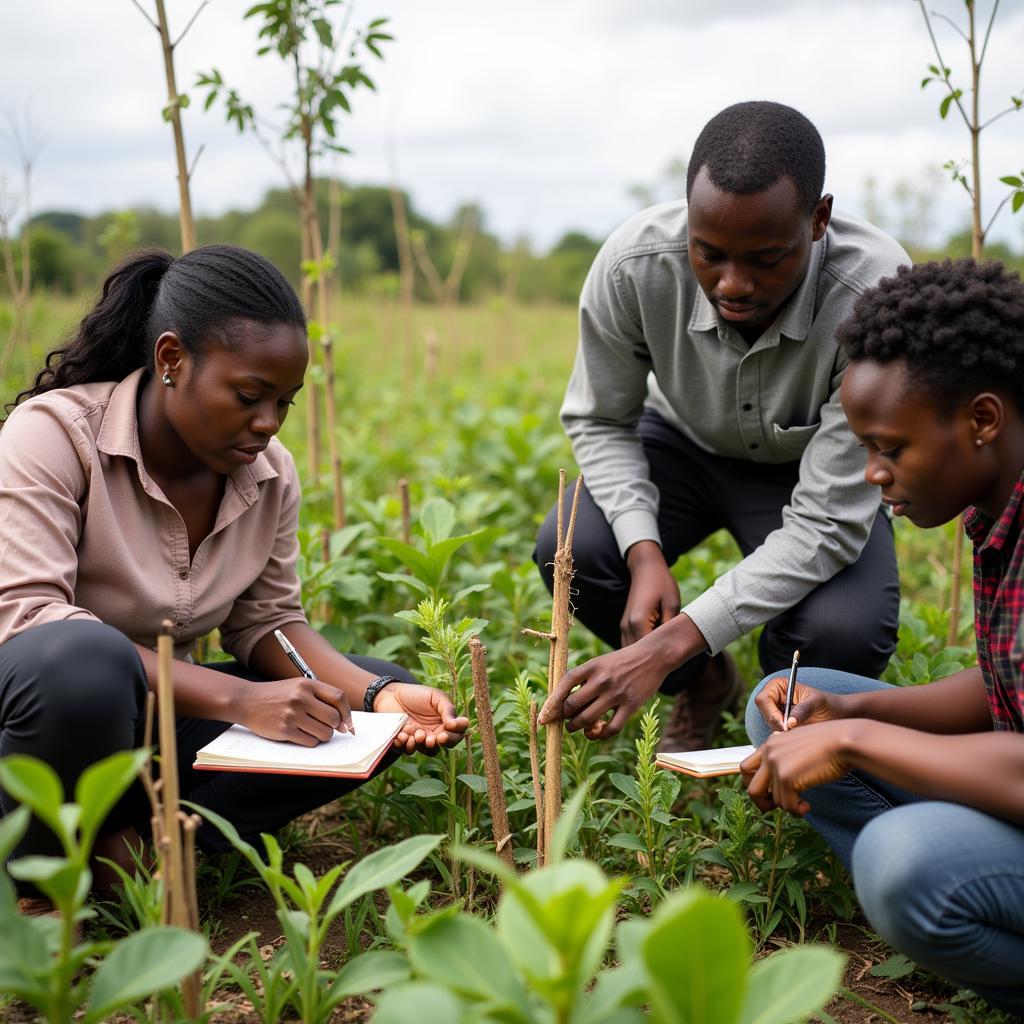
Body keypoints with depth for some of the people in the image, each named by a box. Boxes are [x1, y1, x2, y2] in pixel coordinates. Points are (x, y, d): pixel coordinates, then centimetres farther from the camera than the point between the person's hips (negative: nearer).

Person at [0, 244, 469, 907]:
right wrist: (237, 698, -36)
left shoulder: (270, 471, -1)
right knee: (89, 660, -40)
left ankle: (124, 840, -14)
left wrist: (379, 695, -18)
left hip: (156, 711, 6)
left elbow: (268, 622, 4)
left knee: (380, 692, -8)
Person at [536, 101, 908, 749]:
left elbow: (826, 524, -34)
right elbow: (599, 420, -10)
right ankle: (705, 684, 7)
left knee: (844, 635, -31)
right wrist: (645, 553, -29)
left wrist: (671, 642, -42)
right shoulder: (634, 264, -29)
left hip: (811, 472, -2)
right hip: (686, 443, 3)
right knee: (571, 551, -26)